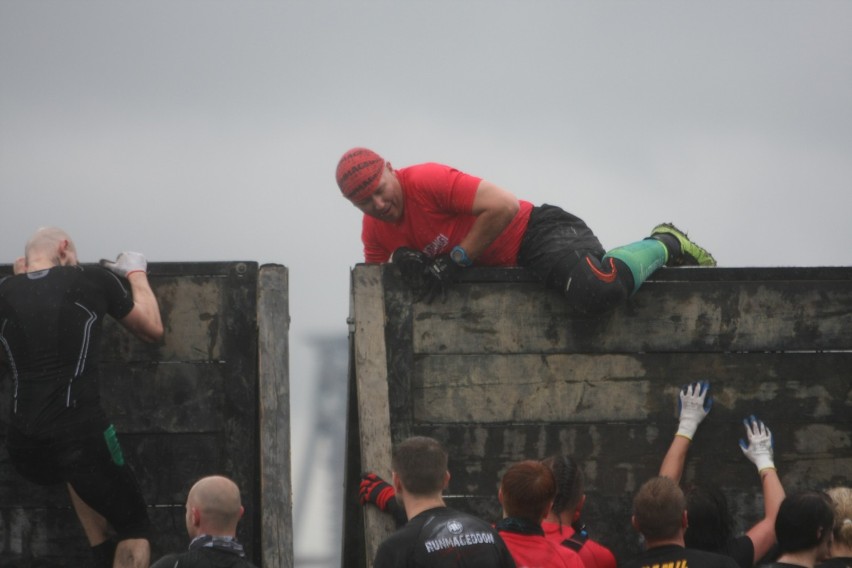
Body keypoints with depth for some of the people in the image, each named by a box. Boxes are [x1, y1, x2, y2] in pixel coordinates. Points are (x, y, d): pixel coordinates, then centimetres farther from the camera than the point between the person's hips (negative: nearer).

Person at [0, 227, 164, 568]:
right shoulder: (94, 281, 5)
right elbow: (152, 329, 19)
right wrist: (136, 274, 35)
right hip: (80, 437, -4)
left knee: (78, 471, 39)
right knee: (134, 528, 14)